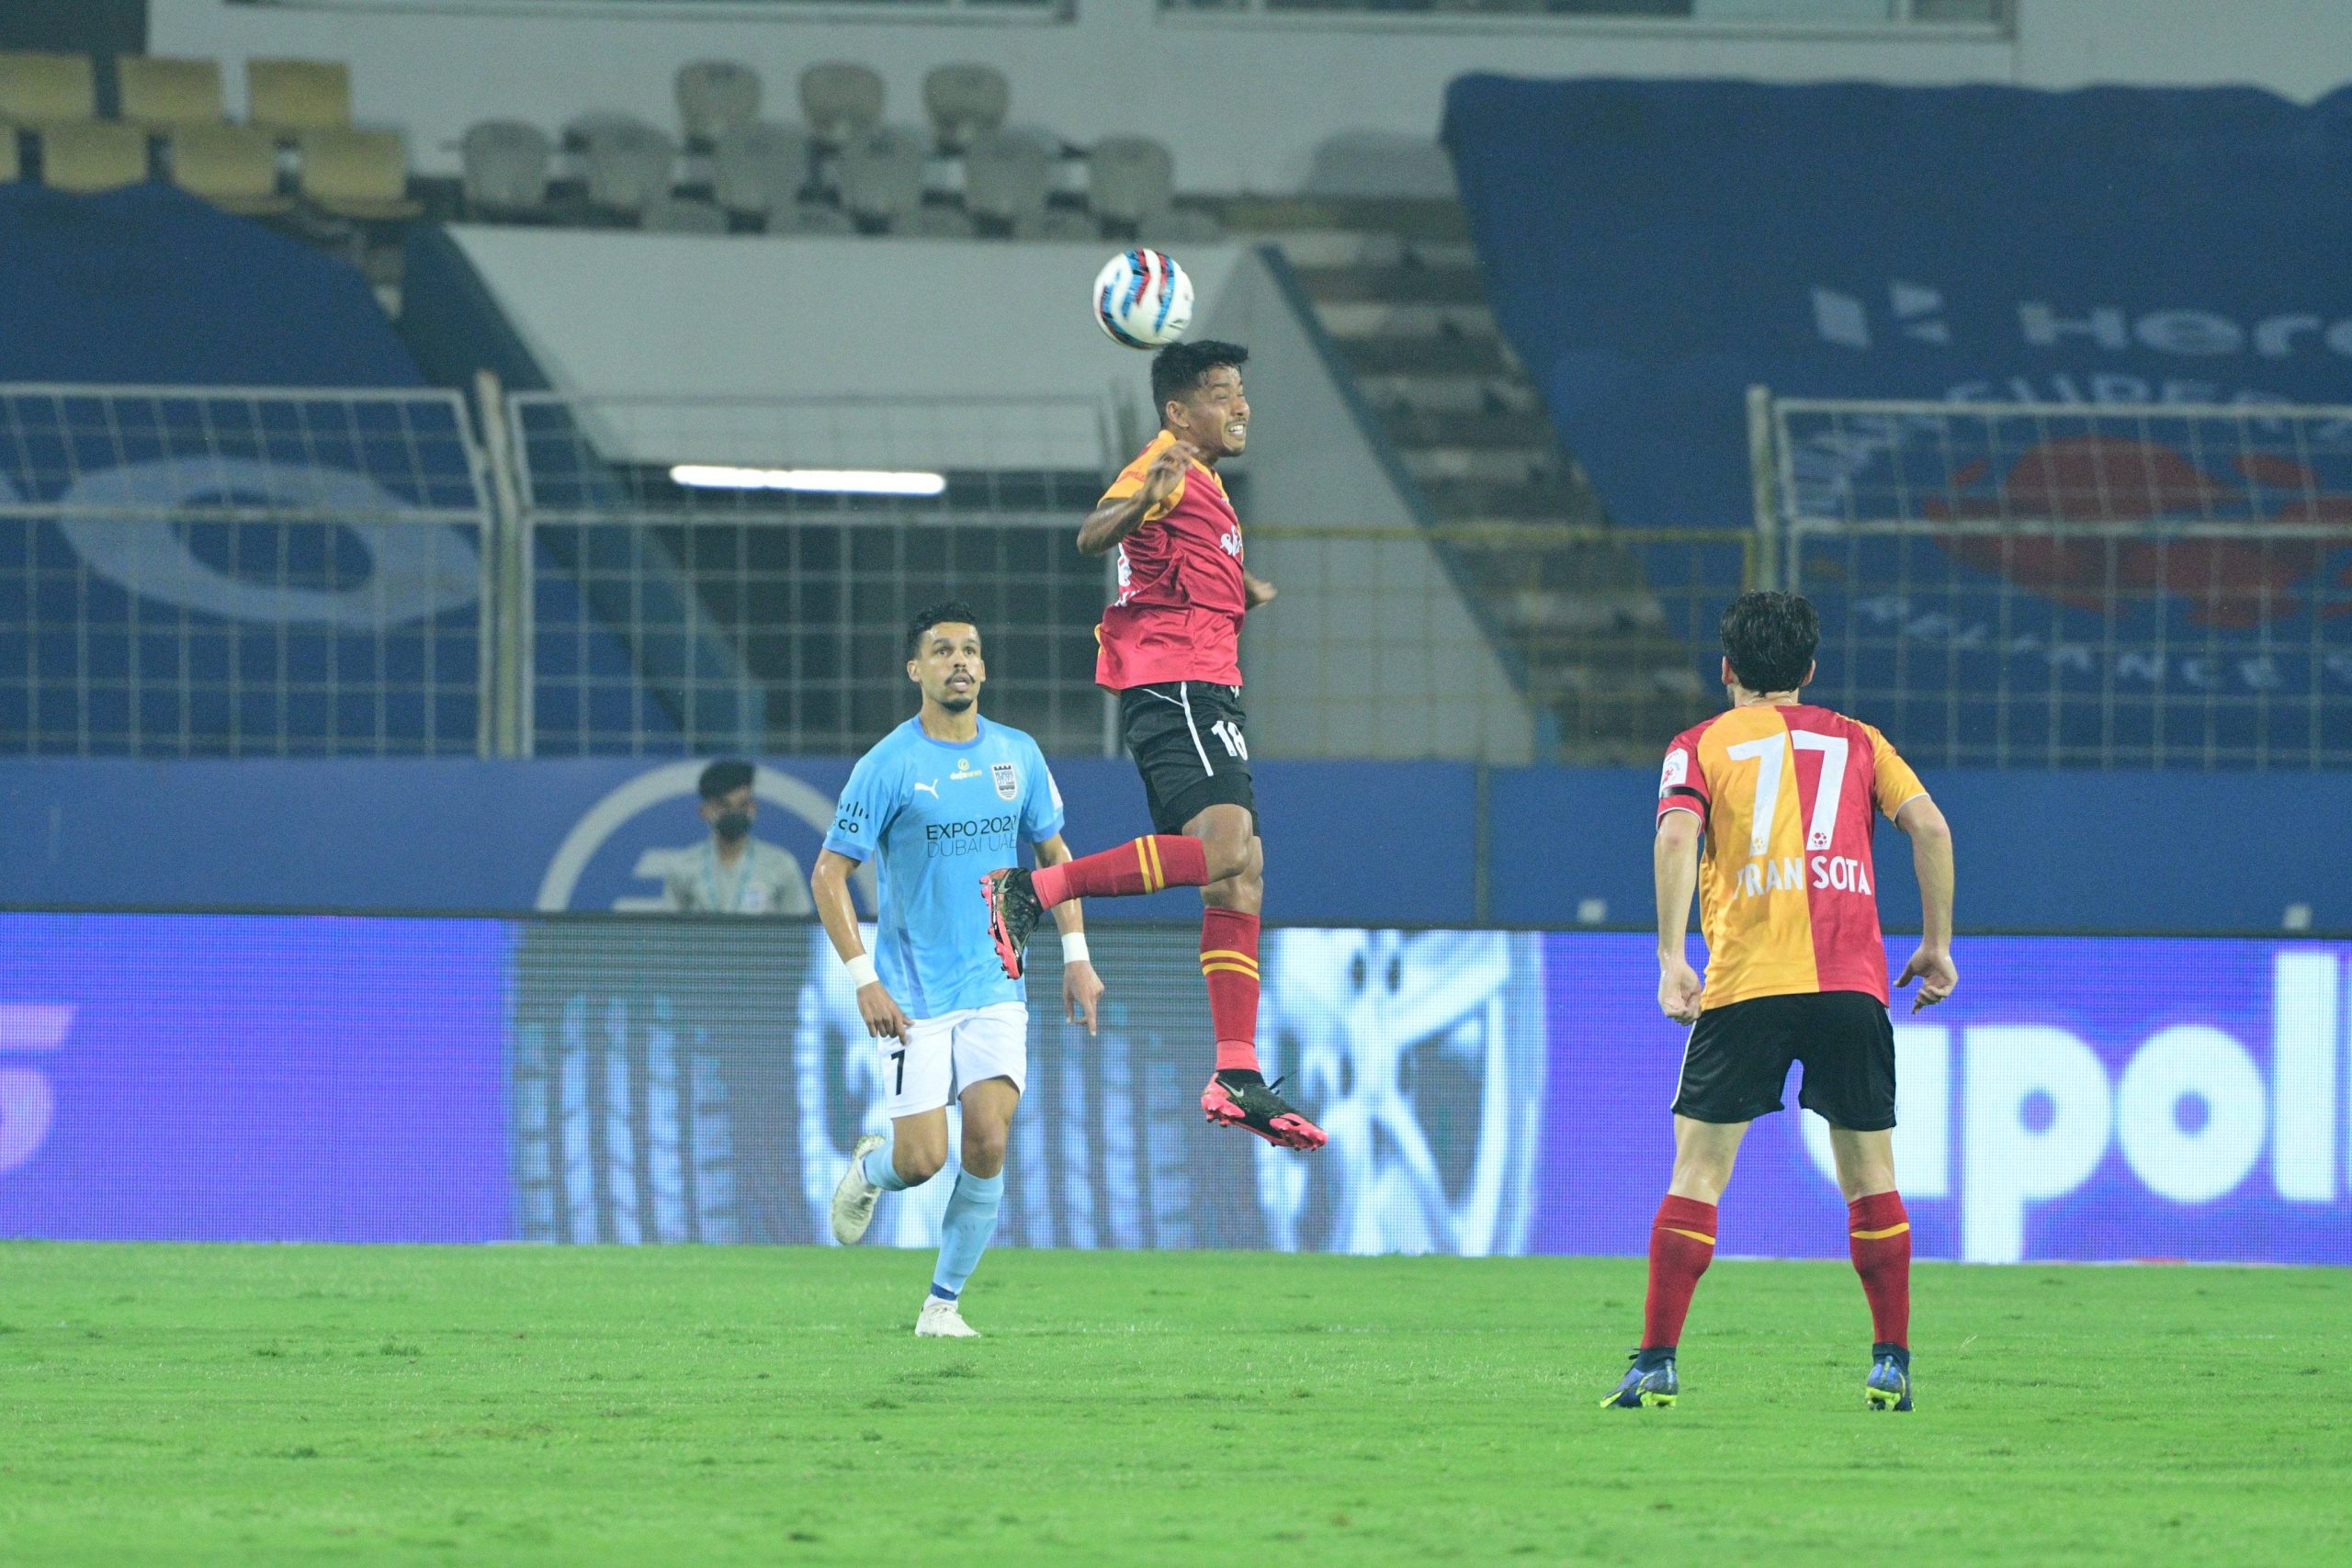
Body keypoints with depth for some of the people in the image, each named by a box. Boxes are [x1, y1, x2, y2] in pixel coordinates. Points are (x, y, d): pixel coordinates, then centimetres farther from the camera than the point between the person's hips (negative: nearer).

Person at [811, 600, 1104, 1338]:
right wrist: (864, 979, -15)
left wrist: (1076, 956, 8)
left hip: (995, 990, 3)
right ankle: (870, 1168, 29)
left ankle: (944, 1301, 4)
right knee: (923, 1158, -9)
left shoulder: (1017, 755, 5)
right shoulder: (887, 766, -9)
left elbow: (1054, 854, 17)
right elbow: (829, 874, -7)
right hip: (914, 995, -3)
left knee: (988, 1143, -12)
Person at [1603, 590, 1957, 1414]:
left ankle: (1656, 1361, -4)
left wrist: (1671, 958, -11)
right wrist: (1937, 944, 12)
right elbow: (1930, 827, 6)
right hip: (1852, 978, 2)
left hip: (1746, 982, -2)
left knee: (1698, 1172, 2)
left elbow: (1675, 836, -6)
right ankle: (1892, 1365, 7)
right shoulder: (1857, 741, 18)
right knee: (1868, 1175, 10)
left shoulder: (1702, 745, 12)